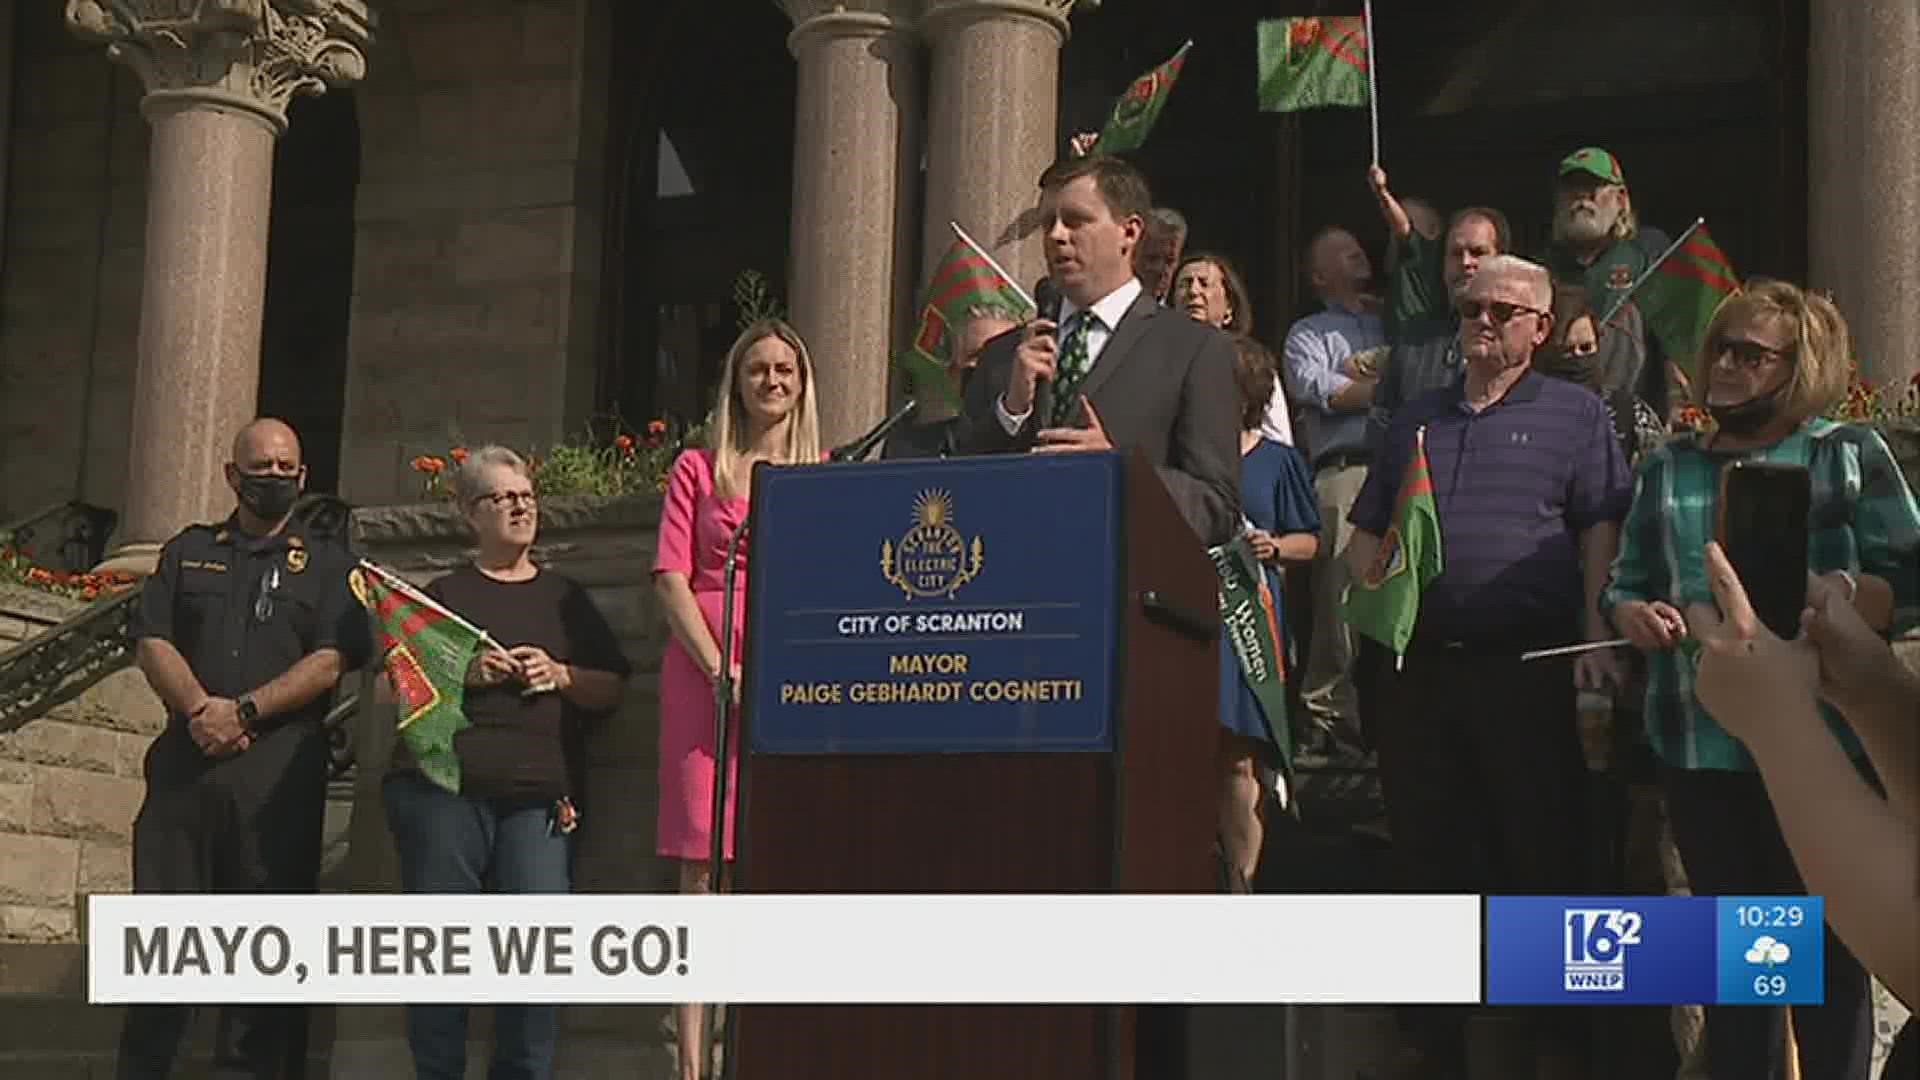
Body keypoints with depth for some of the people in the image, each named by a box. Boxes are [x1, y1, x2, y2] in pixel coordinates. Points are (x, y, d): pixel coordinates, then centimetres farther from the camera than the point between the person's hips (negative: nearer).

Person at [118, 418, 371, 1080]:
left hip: (279, 770, -2)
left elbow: (330, 662, -1)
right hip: (186, 761, 2)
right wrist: (198, 708, -11)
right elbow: (151, 641, 7)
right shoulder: (189, 552, 19)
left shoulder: (327, 566, 13)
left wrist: (243, 711, -13)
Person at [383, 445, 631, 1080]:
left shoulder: (565, 599, 21)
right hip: (443, 789, -1)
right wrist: (463, 674, -6)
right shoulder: (441, 595, 16)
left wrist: (562, 676, -2)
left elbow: (613, 690, 17)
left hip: (540, 795, 1)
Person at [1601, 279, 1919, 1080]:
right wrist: (1636, 618, -5)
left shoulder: (1849, 456, 1)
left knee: (1825, 945, 2)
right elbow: (1622, 586, 18)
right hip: (1698, 745, 4)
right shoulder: (1667, 469, 15)